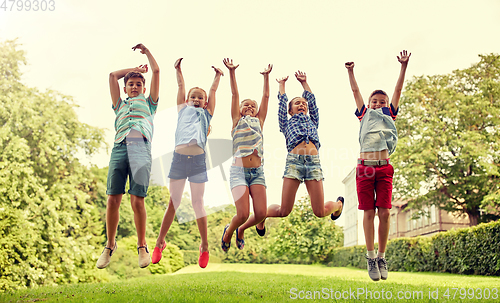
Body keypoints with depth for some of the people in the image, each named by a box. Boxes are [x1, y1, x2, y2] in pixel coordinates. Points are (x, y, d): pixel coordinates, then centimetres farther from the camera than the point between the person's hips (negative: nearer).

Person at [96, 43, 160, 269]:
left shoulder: (148, 103, 28)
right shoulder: (120, 105, 33)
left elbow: (156, 71, 28)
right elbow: (113, 75, 31)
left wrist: (146, 51, 39)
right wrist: (134, 69, 41)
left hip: (141, 147, -2)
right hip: (120, 147, 2)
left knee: (137, 200, -12)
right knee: (113, 199, -5)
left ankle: (142, 246, 1)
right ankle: (110, 246, 8)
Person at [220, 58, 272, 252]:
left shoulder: (259, 121, 20)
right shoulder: (237, 121, 14)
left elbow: (266, 97, 19)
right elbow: (235, 94, 9)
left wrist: (266, 76, 17)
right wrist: (232, 72, 7)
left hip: (257, 171, 3)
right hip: (239, 170, -3)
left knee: (261, 213, -10)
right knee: (243, 214, -14)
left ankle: (241, 230, 23)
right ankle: (228, 232, 20)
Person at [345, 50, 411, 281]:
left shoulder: (389, 115, 18)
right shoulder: (365, 115, 18)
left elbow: (398, 90, 15)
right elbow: (355, 91, 20)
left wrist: (404, 66, 13)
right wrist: (350, 71, 18)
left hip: (384, 168, 0)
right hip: (364, 167, 0)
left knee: (384, 212, -4)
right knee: (369, 212, -1)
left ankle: (381, 257, 7)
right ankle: (370, 256, 5)